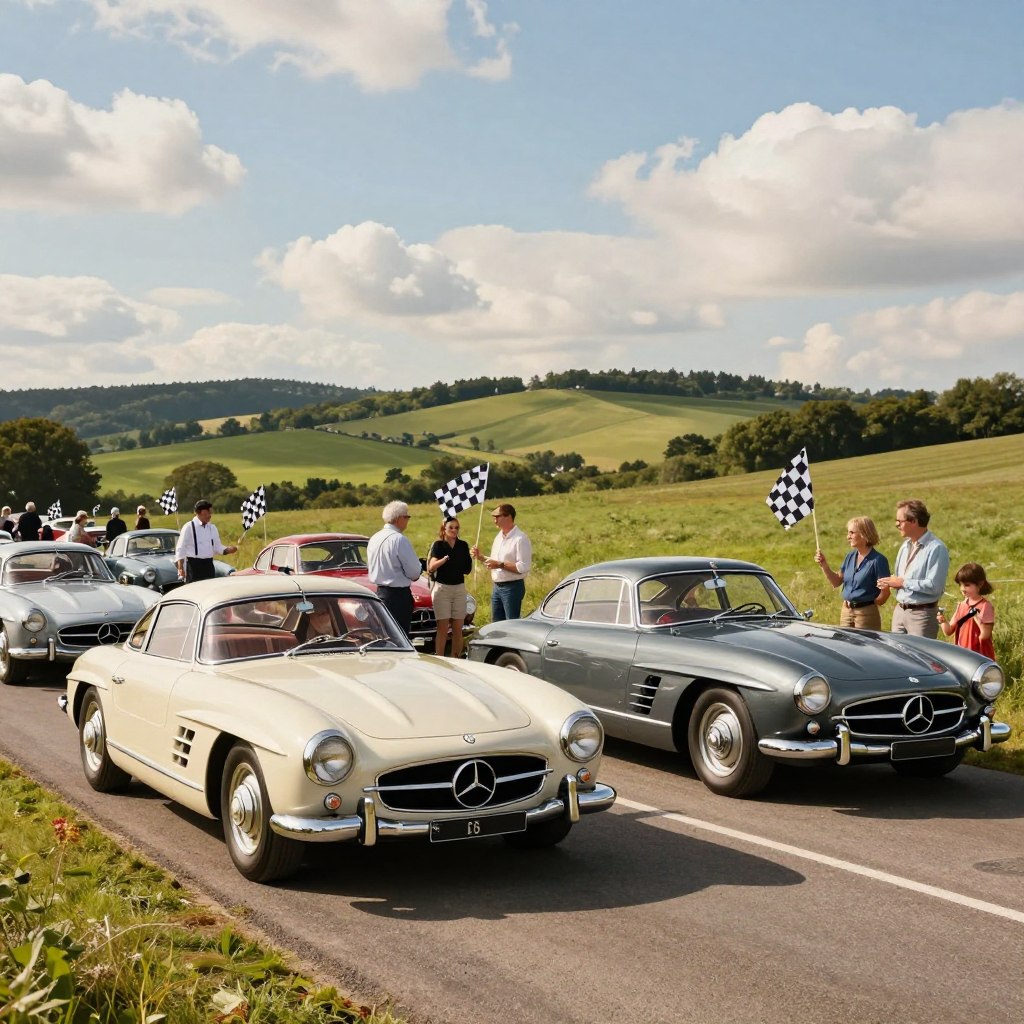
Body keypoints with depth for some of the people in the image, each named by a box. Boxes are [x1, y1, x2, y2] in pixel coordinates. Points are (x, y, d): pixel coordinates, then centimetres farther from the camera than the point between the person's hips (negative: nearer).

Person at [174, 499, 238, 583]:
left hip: (209, 565, 6)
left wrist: (228, 549, -6)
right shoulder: (189, 527, -5)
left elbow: (217, 547, 15)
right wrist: (180, 568, -12)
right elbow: (180, 549, -5)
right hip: (194, 565, -5)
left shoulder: (212, 528, 12)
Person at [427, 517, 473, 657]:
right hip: (441, 588, -4)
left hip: (459, 588, 4)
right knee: (443, 629, -4)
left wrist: (472, 557, 0)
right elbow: (431, 567, -20)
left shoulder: (463, 546, 7)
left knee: (458, 629, 4)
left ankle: (456, 660, 10)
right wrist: (445, 559, -34)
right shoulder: (438, 545, -4)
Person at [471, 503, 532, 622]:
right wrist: (480, 557, 6)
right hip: (497, 587, 9)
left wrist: (500, 565, -22)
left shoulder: (520, 539, -15)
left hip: (512, 587, -9)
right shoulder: (499, 537, 13)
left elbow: (523, 567, -22)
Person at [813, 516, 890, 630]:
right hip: (846, 612, 7)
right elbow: (837, 581, 12)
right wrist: (824, 565, 0)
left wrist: (870, 606, -7)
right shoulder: (850, 556, 8)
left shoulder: (878, 560, -14)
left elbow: (885, 593, -14)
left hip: (866, 614, -7)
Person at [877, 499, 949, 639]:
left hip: (922, 615, -8)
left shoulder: (936, 549, -14)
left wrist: (902, 583, -15)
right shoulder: (905, 546, 13)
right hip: (899, 611, 8)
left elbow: (934, 586, -22)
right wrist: (891, 582, 0)